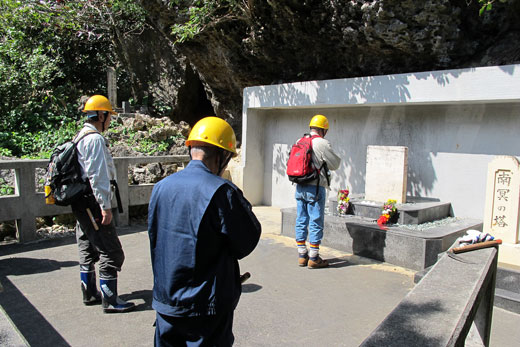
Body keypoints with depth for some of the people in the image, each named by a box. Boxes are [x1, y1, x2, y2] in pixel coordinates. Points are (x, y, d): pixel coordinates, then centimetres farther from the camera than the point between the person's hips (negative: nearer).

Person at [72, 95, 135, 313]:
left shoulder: (80, 137, 16)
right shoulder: (95, 139, -15)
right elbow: (97, 176, -21)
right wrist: (105, 207, -20)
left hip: (80, 204, 11)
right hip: (92, 203, -11)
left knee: (88, 250, 18)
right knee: (111, 252, -5)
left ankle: (90, 294, 30)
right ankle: (109, 301, 2)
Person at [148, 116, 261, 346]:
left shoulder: (161, 187, -1)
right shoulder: (221, 192, -21)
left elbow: (154, 238, 9)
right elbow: (247, 243, -12)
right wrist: (242, 206, -1)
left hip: (165, 302, 6)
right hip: (206, 307, -5)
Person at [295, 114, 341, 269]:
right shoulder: (322, 143, -11)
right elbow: (335, 164, -5)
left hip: (299, 187, 7)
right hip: (315, 188, -7)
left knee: (301, 221, 12)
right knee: (316, 223, 1)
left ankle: (302, 255, 19)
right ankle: (313, 258, 6)